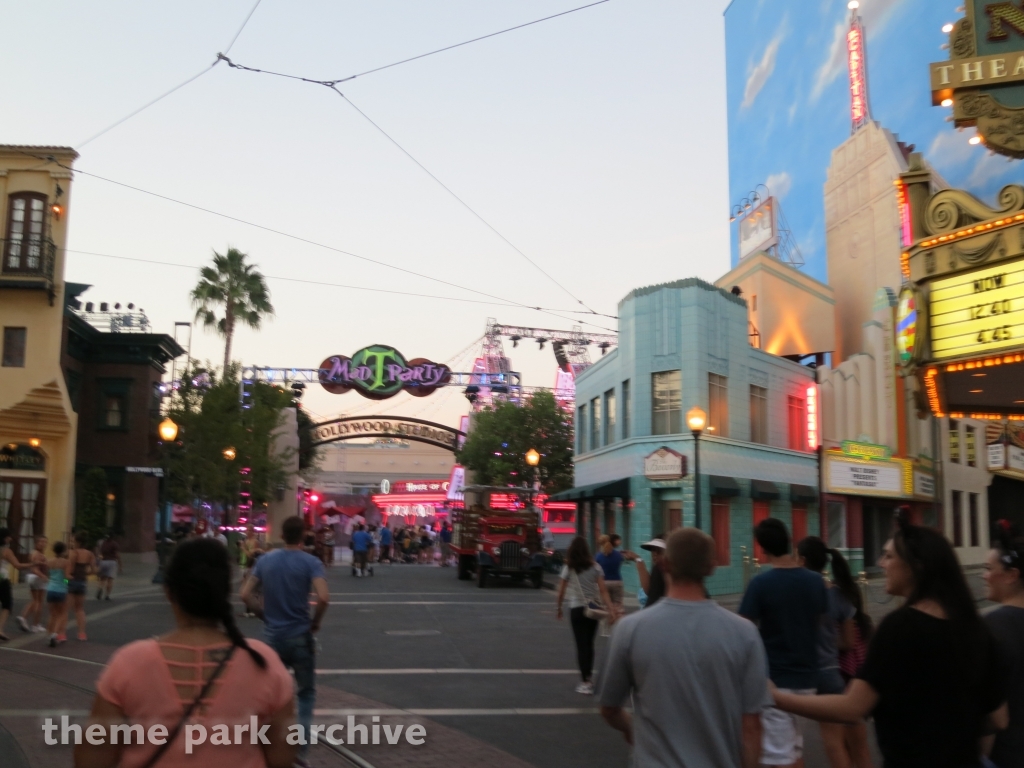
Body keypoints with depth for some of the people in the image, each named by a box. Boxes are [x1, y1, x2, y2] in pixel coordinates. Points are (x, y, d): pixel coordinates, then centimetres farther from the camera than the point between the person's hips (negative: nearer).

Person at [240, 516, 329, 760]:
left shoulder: (265, 560, 2)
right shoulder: (311, 562, -10)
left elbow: (245, 596, 1)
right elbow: (323, 597, -22)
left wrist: (263, 614, 11)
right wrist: (315, 622, -6)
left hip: (272, 635, 3)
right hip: (300, 636, -3)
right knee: (306, 693, 12)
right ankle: (300, 745, 5)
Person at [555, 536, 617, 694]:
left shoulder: (568, 568, -5)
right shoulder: (595, 567, 0)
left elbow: (562, 591, -2)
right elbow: (603, 590, -7)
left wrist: (559, 608, 12)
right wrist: (610, 610, -10)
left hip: (577, 609, -3)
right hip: (594, 608, 3)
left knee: (581, 645, 1)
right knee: (589, 644, 17)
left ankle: (585, 682, -4)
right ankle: (588, 678, 26)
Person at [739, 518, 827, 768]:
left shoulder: (760, 583, -15)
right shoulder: (816, 582, 1)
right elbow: (818, 624, 12)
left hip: (774, 679, -5)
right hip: (806, 677, 6)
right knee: (795, 748, 19)